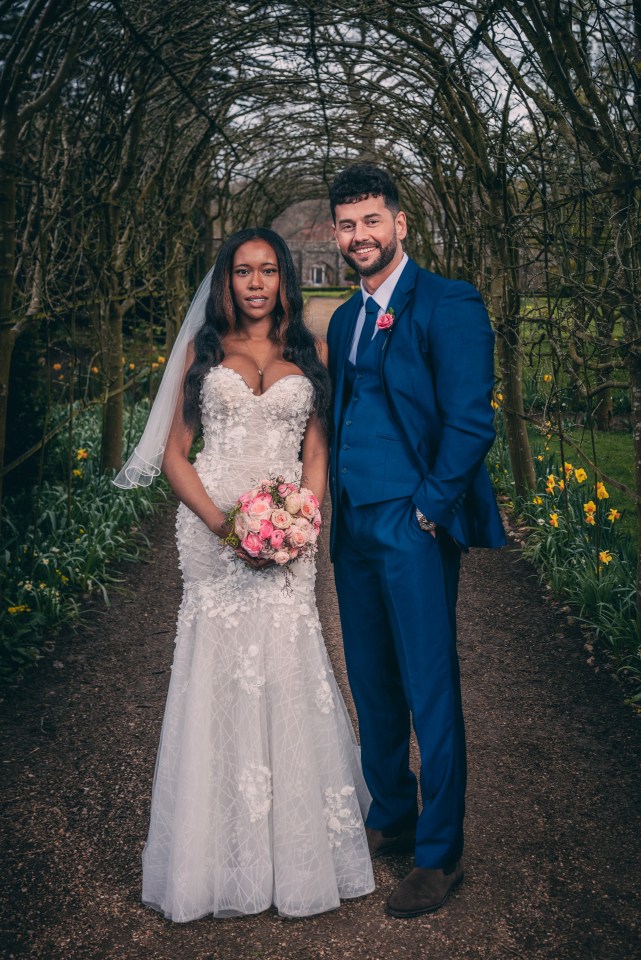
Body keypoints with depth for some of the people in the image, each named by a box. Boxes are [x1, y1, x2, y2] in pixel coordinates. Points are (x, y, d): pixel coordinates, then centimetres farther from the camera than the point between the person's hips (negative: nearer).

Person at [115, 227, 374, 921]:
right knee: (219, 676, 0)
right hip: (212, 530, 0)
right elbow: (174, 452, 4)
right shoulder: (203, 351, 9)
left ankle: (296, 849, 17)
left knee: (286, 676, 0)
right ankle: (223, 853, 15)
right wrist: (222, 524, -11)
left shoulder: (307, 355, 12)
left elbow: (317, 452, 9)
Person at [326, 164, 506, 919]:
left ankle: (439, 855, 16)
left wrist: (428, 511, -14)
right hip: (354, 529, 8)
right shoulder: (344, 319, 17)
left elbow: (471, 421, -13)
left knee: (430, 693, 1)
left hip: (414, 527, -7)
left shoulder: (448, 304, -7)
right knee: (372, 687, 16)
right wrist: (338, 504, 11)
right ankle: (389, 820, 34)